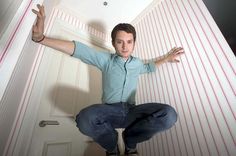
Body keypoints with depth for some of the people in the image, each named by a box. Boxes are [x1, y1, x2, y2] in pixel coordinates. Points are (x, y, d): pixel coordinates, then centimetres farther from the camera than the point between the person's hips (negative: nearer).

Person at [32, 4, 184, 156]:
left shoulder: (137, 63, 13)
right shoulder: (106, 59, 1)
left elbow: (148, 67, 36)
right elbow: (78, 49, -9)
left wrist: (166, 58, 30)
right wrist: (41, 38, -17)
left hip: (131, 111, 3)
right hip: (109, 111, -2)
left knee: (169, 114, -23)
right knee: (84, 119, -35)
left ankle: (130, 139, 4)